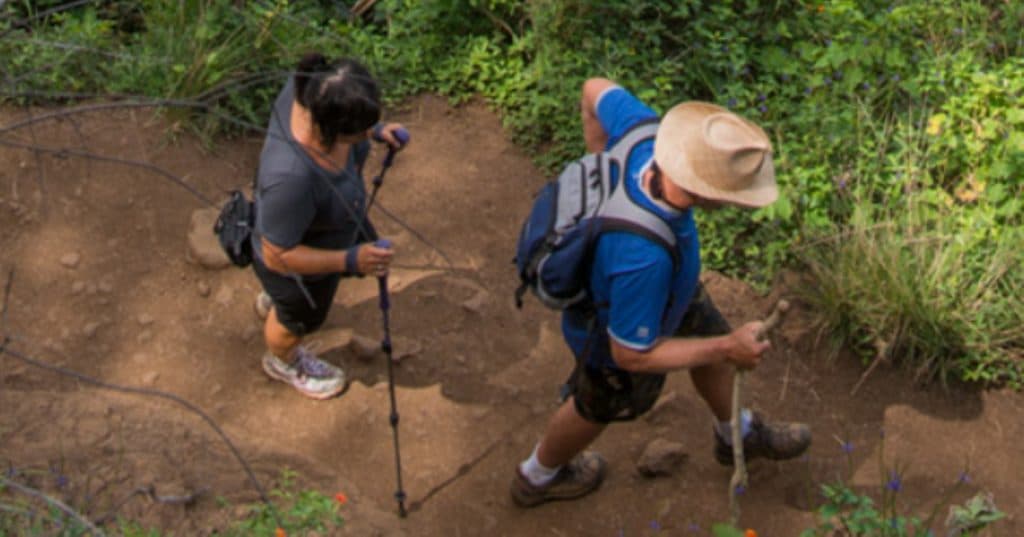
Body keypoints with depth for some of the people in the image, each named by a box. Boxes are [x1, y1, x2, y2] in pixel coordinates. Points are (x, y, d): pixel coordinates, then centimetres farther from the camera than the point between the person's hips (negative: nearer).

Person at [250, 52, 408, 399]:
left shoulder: (314, 85, -28)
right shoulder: (291, 176, -47)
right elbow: (279, 255, -32)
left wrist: (376, 130, -12)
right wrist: (350, 260, -33)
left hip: (322, 211, 7)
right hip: (295, 257, -7)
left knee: (363, 259, 36)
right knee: (300, 318, 26)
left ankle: (272, 301, 62)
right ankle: (282, 362, 63)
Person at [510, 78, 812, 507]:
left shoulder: (645, 131, -32)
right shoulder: (644, 256, -49)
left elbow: (596, 90, -10)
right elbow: (632, 354, -33)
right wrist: (728, 349, -24)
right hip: (615, 326, -7)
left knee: (709, 333, 28)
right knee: (602, 404, 24)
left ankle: (737, 435, 59)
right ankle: (539, 476, 56)